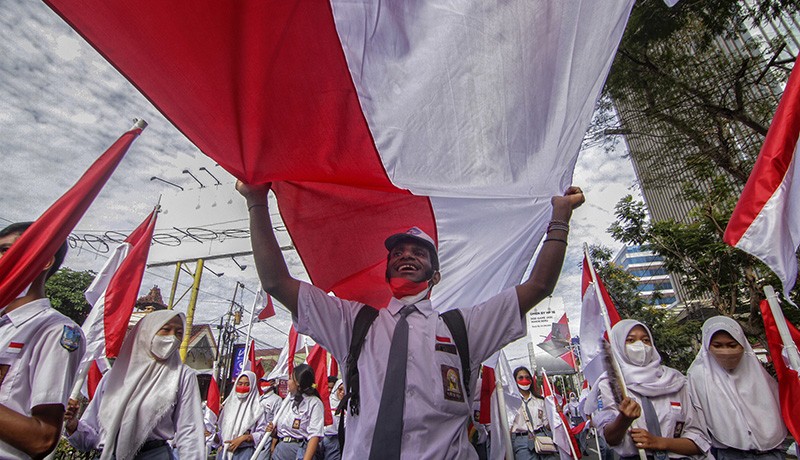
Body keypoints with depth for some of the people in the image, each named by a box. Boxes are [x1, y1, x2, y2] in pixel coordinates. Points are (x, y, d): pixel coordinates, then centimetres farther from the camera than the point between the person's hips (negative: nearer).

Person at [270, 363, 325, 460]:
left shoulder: (315, 403, -12)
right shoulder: (287, 400, 11)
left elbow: (315, 436, -17)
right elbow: (278, 426, 15)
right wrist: (272, 448, 4)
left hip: (300, 449, -6)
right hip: (280, 448, 6)